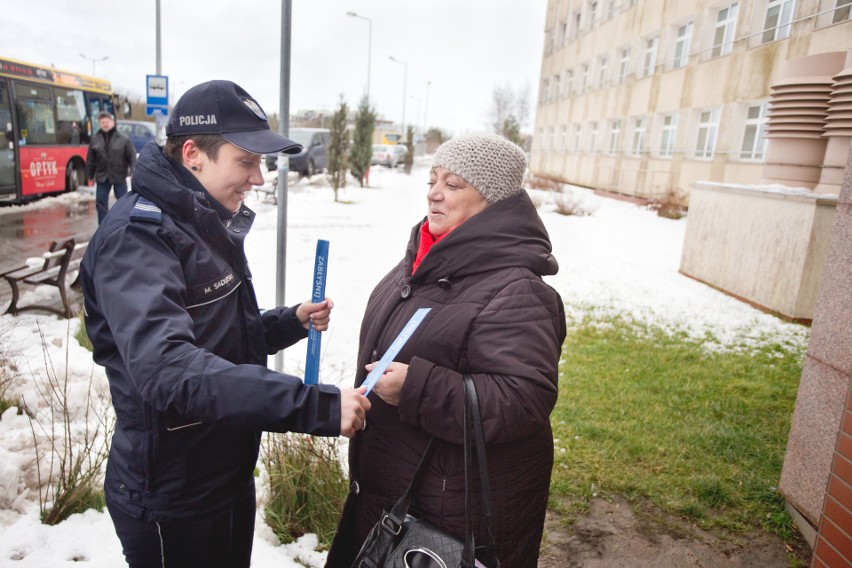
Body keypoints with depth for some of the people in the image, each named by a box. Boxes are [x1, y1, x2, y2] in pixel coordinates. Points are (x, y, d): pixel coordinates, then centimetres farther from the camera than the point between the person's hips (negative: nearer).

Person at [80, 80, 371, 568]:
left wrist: (291, 322, -3)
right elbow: (168, 369, -38)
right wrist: (316, 405, -41)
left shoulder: (209, 226, 6)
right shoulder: (138, 236, -23)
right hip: (172, 503, -8)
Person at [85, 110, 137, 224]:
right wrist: (90, 174, 8)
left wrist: (133, 171, -16)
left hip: (119, 176, -3)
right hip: (102, 177, 3)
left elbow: (132, 155, -7)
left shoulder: (123, 138, -6)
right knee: (101, 203, 5)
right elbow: (91, 159, 7)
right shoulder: (95, 139, 2)